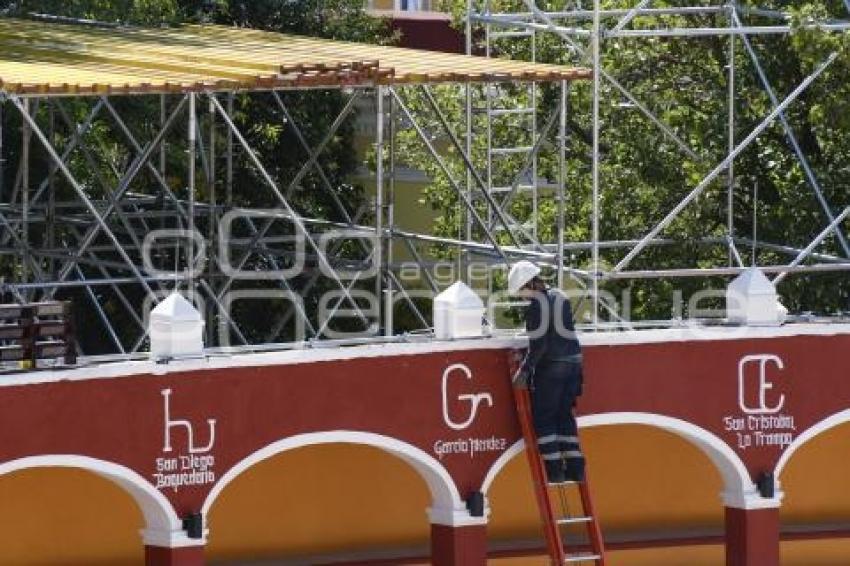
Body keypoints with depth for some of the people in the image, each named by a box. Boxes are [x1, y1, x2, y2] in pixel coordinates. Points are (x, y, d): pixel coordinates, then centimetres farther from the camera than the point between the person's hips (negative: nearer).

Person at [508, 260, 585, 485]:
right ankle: (575, 467, 13)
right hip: (573, 362, 7)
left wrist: (525, 370, -13)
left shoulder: (535, 305, -13)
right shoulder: (561, 298, 10)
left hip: (550, 366, -7)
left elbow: (538, 344, -16)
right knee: (565, 415, 16)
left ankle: (554, 469, -3)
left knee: (543, 417, 2)